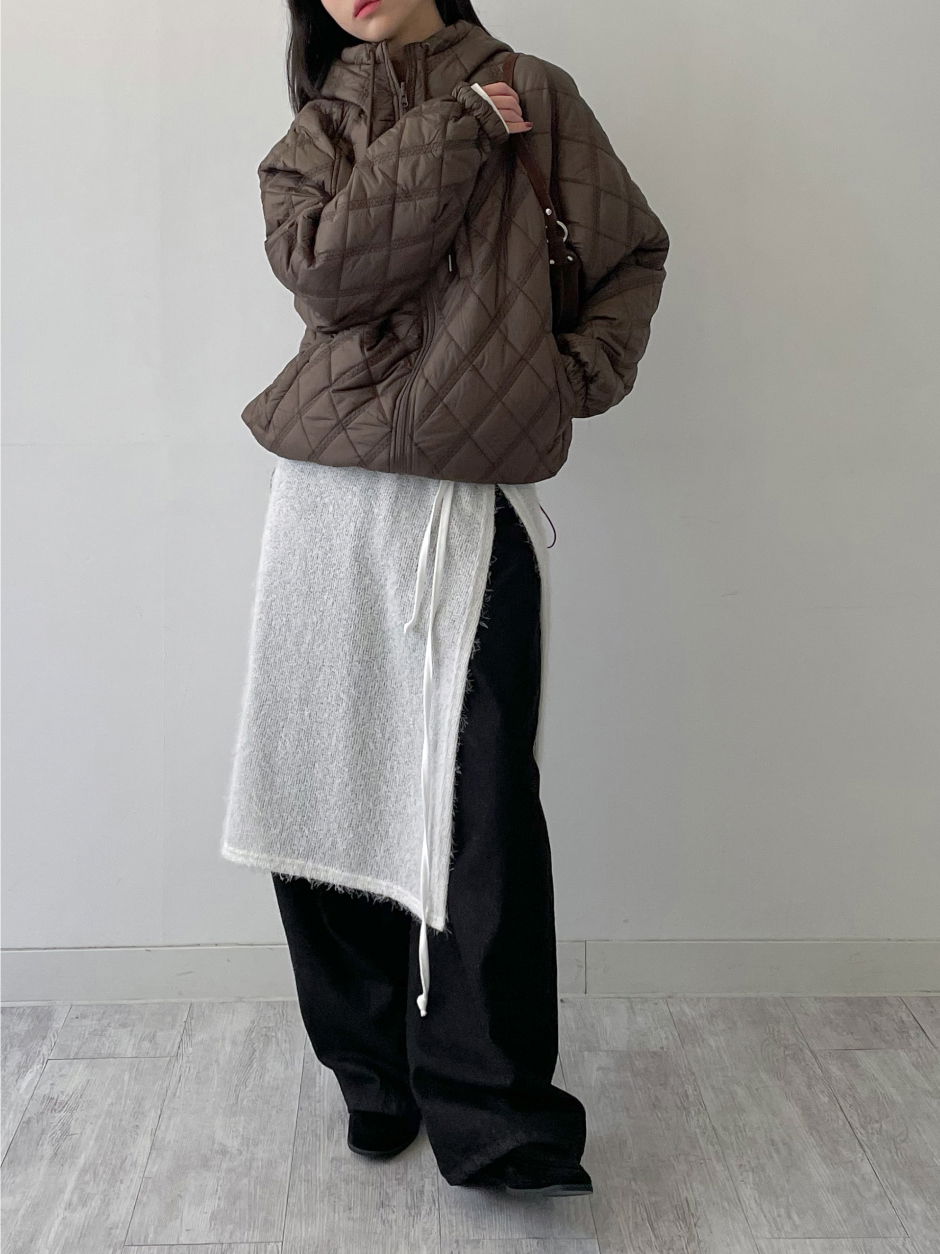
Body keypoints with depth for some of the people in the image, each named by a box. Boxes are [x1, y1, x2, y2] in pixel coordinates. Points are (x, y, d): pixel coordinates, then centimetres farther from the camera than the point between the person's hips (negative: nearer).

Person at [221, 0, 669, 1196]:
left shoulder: (536, 97, 12)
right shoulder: (308, 141, 14)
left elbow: (633, 253, 16)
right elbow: (329, 271, -8)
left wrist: (585, 369, 0)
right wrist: (456, 135, -5)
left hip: (479, 505, -2)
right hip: (334, 501, 2)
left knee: (484, 806, -7)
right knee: (326, 784, 4)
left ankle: (488, 1113, 4)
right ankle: (373, 1072, 21)